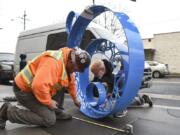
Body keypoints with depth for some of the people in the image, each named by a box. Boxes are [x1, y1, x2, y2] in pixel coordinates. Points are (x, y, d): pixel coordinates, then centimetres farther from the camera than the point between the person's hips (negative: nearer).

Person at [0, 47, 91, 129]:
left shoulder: (68, 62, 2)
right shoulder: (54, 62, -31)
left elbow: (71, 82, 18)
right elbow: (39, 85, -40)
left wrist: (75, 99, 24)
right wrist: (49, 102, -24)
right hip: (24, 90, -9)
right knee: (50, 119, -10)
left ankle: (56, 111, 14)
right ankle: (9, 111, -4)